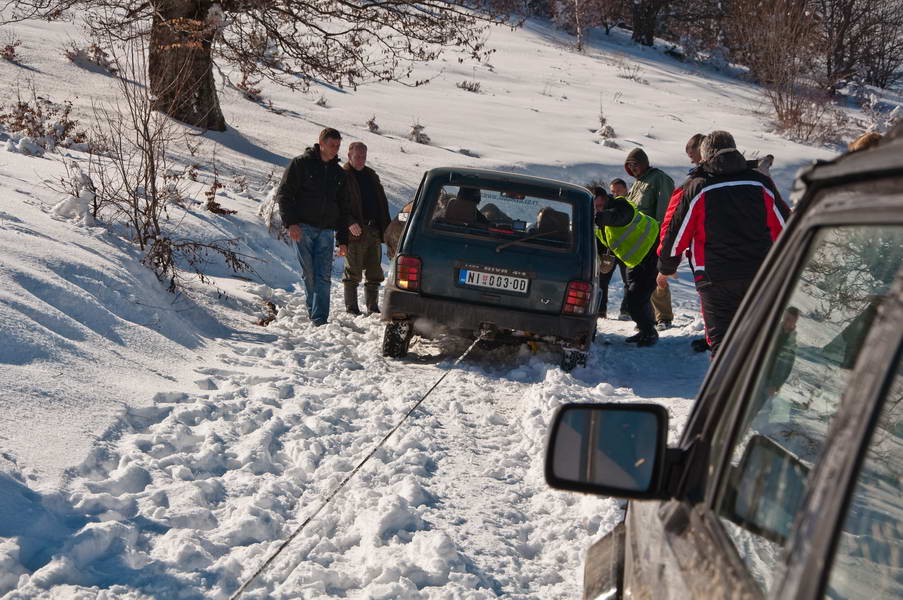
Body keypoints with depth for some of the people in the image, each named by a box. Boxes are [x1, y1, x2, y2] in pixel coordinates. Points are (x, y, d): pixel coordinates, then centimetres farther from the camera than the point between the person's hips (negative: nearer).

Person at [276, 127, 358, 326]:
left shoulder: (338, 173, 16)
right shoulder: (301, 164, 1)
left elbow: (344, 207, 21)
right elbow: (284, 194, -3)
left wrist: (342, 240, 16)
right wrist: (290, 223, -14)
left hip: (326, 231, 3)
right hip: (302, 228, -3)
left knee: (323, 276, -8)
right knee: (309, 274, -1)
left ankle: (319, 319, -11)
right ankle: (313, 312, 13)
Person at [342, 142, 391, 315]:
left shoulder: (372, 176, 18)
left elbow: (382, 203, 20)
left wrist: (385, 229, 12)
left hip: (373, 231, 6)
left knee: (374, 272, 10)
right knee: (353, 272, -1)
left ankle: (373, 307, 18)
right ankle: (351, 308, 6)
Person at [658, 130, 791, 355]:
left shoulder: (695, 189, -5)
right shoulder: (761, 183, 5)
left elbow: (675, 233, -1)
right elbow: (784, 227, 11)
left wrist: (666, 268, 15)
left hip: (715, 279, -3)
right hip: (760, 275, 3)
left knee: (721, 339, 3)